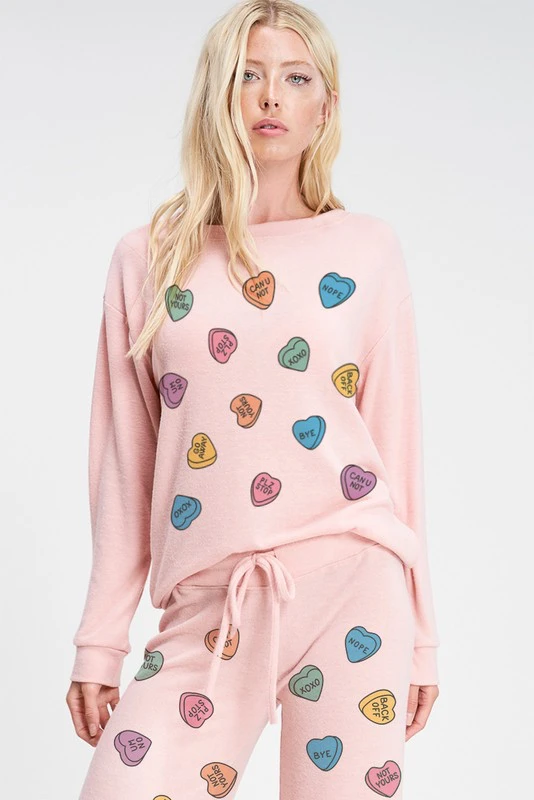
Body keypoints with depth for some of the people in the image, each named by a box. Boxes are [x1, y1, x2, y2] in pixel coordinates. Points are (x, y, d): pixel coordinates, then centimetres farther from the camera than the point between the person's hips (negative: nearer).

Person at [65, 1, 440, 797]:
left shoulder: (368, 248, 5)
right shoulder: (149, 258, 7)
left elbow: (396, 435, 7)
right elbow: (125, 462, 8)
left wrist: (419, 631, 8)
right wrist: (100, 639, 7)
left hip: (349, 583, 0)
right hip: (209, 608, 1)